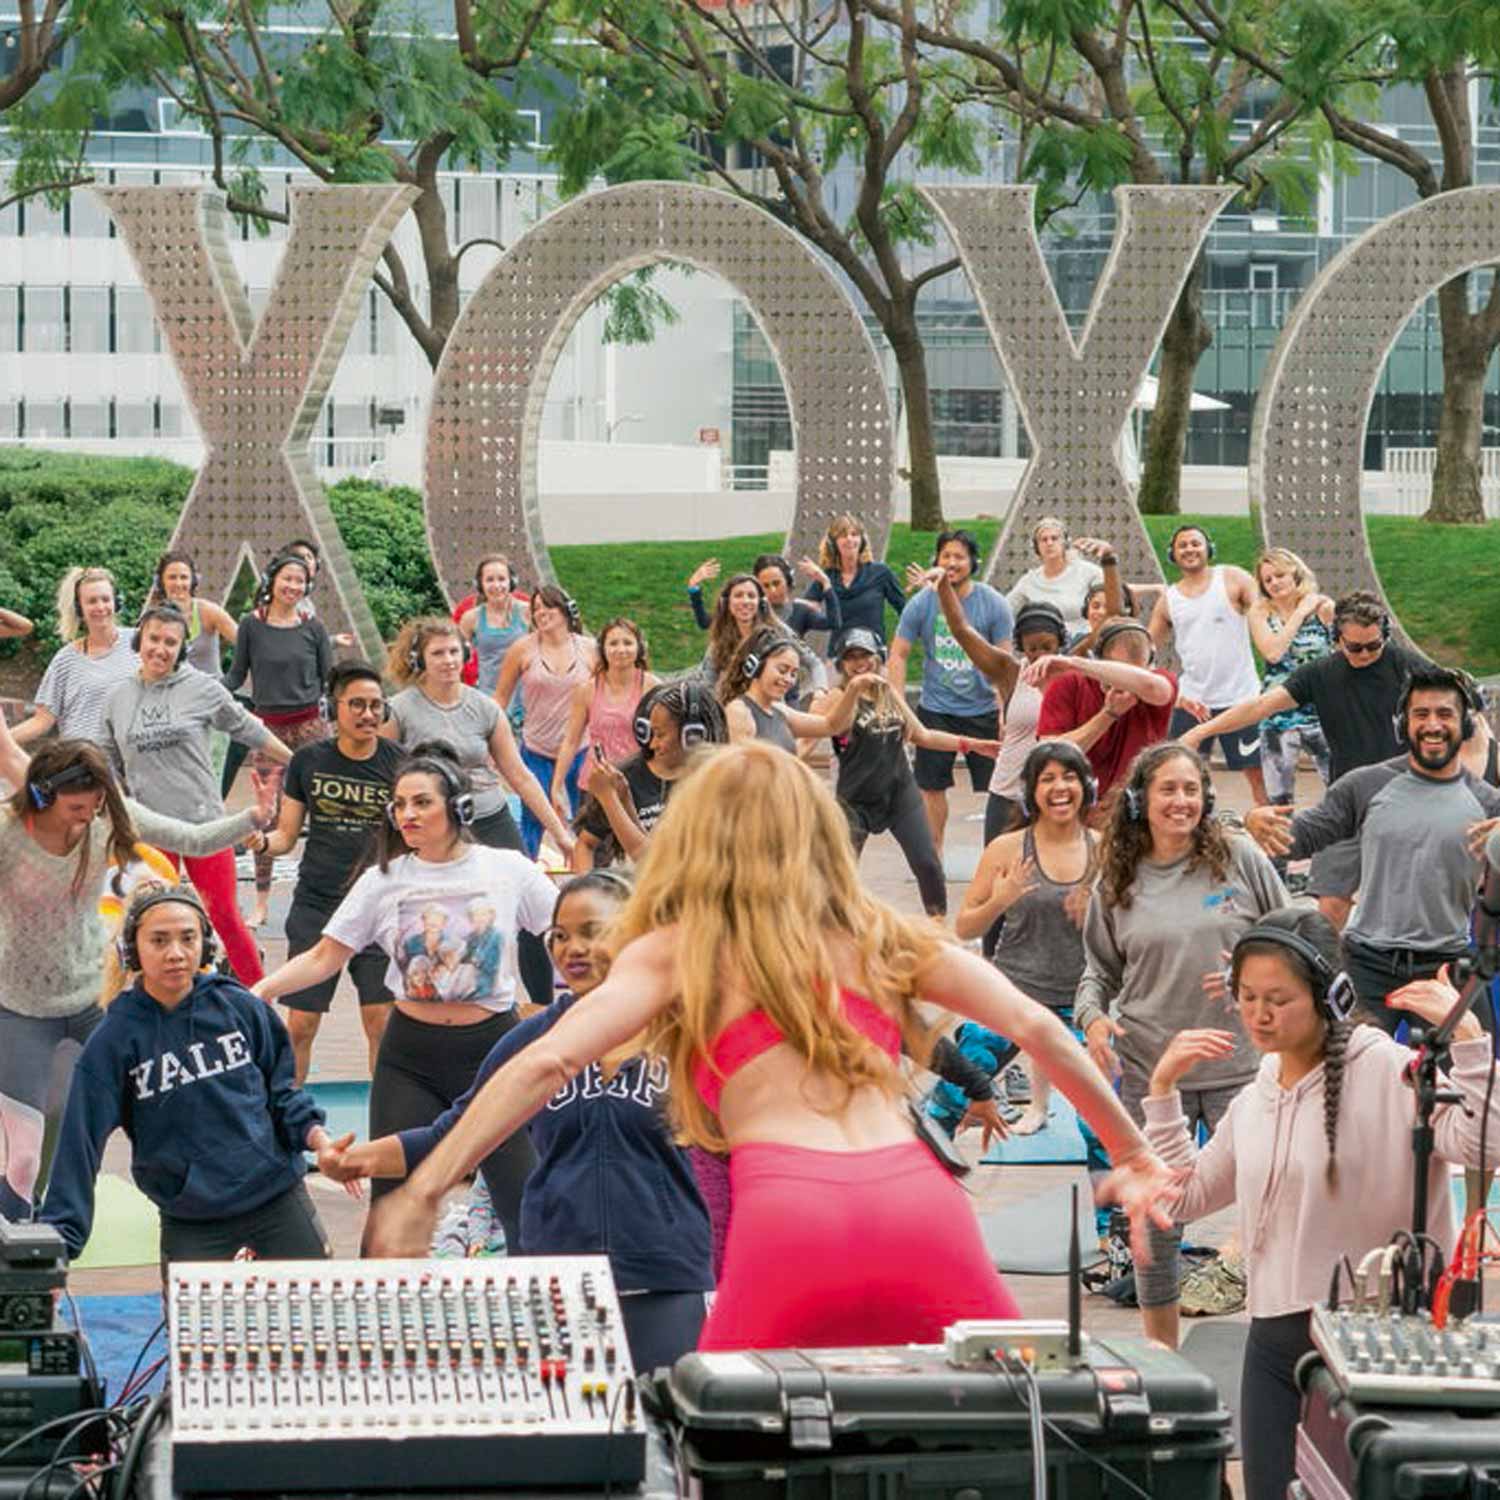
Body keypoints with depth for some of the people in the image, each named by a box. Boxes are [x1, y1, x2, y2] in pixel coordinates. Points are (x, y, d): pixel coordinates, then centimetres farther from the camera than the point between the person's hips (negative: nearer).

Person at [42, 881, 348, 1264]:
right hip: (192, 1224, -2)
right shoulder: (114, 1039, -9)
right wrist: (60, 1239, -13)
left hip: (278, 1193, 2)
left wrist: (314, 1134, -11)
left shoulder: (239, 1006, -3)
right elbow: (81, 1142, -9)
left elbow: (280, 1087, 8)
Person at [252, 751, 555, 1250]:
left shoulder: (508, 869, -3)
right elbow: (324, 957, 1)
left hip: (492, 1045, -1)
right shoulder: (383, 881, -1)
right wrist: (263, 988, -13)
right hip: (411, 1055, 1)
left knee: (526, 1199, -1)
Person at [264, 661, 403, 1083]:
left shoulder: (398, 763, -1)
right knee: (299, 1024, 1)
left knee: (381, 1021, -3)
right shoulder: (308, 761, 2)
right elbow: (287, 835, 8)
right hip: (316, 905, 1)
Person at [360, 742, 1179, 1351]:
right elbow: (1033, 1028, 21)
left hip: (787, 1217, -2)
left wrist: (422, 1191, 4)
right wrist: (1132, 1153, 31)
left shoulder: (676, 952, 17)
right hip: (918, 1199, 2)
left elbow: (547, 1063, 4)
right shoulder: (880, 936, 25)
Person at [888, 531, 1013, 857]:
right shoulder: (921, 604, -4)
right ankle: (934, 853, 21)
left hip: (983, 711, -1)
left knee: (997, 787, -1)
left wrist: (1006, 714, -11)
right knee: (932, 787, 6)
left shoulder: (994, 605, -6)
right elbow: (898, 655, 3)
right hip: (935, 710, 1)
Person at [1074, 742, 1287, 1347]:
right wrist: (1092, 1016, -5)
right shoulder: (1117, 880, 5)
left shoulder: (1240, 858, 1)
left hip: (1239, 1066, -2)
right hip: (1147, 1070, 2)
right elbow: (1099, 968, 14)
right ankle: (1160, 1354, 22)